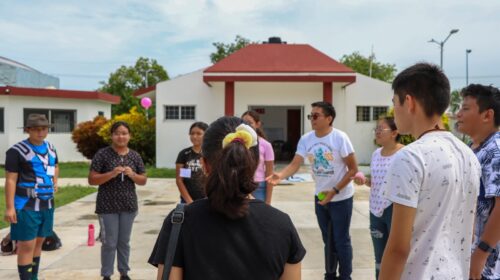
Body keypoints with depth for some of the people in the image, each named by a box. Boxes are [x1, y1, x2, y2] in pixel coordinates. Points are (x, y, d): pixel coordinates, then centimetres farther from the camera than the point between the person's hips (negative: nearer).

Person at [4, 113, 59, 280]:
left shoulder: (51, 148, 9)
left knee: (39, 242, 14)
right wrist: (9, 207, -18)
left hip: (47, 203, 7)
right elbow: (10, 180, -14)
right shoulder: (17, 151, -11)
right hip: (26, 205, -6)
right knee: (26, 245, -4)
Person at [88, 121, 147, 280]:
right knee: (109, 243, 4)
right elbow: (91, 180, -8)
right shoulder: (102, 154, -6)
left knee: (124, 242, 13)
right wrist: (111, 174, -22)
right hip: (107, 207, -3)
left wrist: (132, 174, -13)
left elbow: (143, 181, 7)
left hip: (129, 205, 3)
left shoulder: (135, 156, 4)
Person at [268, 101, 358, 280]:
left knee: (341, 240, 4)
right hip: (320, 197, 5)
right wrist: (280, 175, -35)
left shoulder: (340, 138, -18)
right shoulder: (306, 139, -6)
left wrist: (334, 191, -20)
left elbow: (353, 169, -14)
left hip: (341, 198, -5)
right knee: (328, 239, 18)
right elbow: (295, 164, -14)